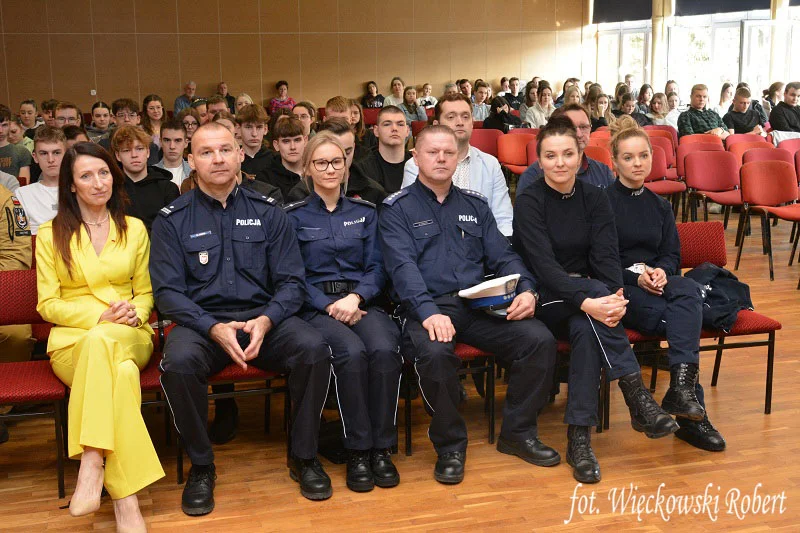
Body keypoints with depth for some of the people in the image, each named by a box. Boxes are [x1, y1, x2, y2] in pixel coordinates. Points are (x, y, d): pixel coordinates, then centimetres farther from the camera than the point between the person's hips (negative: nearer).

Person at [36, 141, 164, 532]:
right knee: (120, 372, -38)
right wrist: (101, 317, -12)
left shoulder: (134, 229, 17)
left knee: (102, 342, -39)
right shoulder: (50, 234, 10)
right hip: (71, 339, -1)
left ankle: (92, 464, -40)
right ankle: (125, 499, -39)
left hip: (130, 336, 1)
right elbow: (48, 304, 5)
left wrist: (134, 312, -7)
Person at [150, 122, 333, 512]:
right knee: (179, 361, -34)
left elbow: (291, 282, 3)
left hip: (263, 318, 1)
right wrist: (215, 329, -20)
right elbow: (168, 291, -4)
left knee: (313, 347, -27)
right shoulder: (171, 220, 3)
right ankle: (201, 466, -10)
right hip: (201, 322, -1)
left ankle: (304, 457, -6)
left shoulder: (267, 212, 7)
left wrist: (265, 321, -18)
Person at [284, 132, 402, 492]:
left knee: (385, 350, -31)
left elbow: (376, 267, 9)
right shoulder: (294, 216, 10)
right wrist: (330, 306, -13)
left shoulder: (365, 212, 18)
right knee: (352, 353, -34)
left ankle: (381, 447, -19)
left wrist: (356, 297, -12)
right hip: (315, 307, -2)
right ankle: (357, 450, -20)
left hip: (361, 302, 2)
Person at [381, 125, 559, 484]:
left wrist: (526, 290, -7)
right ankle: (449, 446, -12)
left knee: (539, 339, -18)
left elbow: (502, 256, 14)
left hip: (479, 306, 5)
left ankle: (518, 432, 3)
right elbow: (403, 266, -10)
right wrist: (428, 313, -26)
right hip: (426, 307, -4)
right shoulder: (397, 208, 5)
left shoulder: (475, 204, 20)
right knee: (434, 352, -37)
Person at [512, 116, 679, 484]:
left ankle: (580, 438, -32)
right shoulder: (528, 202, -8)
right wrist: (587, 300, -37)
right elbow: (543, 264, -22)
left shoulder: (594, 198, 4)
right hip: (545, 299, -3)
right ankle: (638, 399, -36)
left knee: (585, 329, -33)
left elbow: (607, 256, -7)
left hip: (588, 294, 3)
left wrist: (615, 297, -28)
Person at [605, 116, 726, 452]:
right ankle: (691, 413, -31)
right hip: (617, 290, -4)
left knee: (689, 290, -33)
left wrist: (661, 271, -10)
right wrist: (635, 275, -18)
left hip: (656, 284, 5)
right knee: (687, 320, -30)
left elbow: (673, 254, 13)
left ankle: (683, 387, -42)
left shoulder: (660, 206, 19)